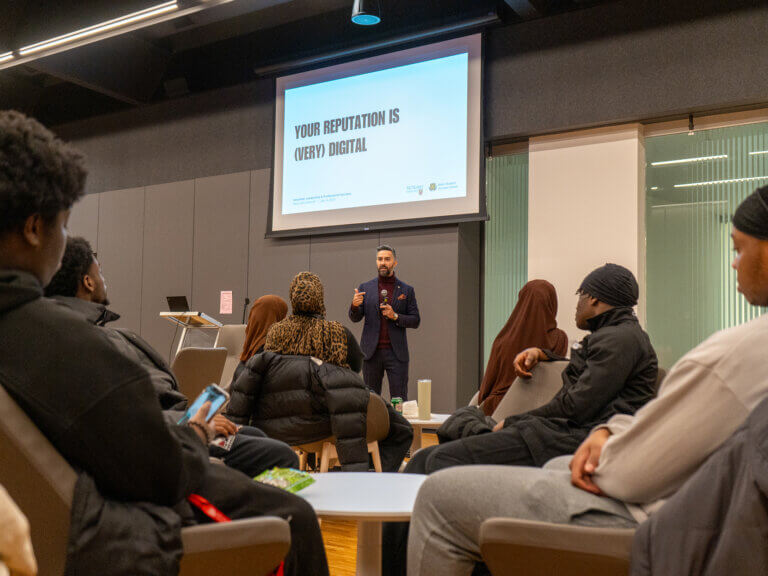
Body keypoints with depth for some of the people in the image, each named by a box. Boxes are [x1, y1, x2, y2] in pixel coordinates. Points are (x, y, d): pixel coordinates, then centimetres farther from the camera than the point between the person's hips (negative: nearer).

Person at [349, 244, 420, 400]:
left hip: (396, 353, -1)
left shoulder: (406, 290, 6)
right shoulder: (365, 287, 8)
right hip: (371, 352, 1)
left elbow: (416, 321, 5)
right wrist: (355, 305, -17)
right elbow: (355, 318, 6)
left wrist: (395, 316, -12)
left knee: (400, 400, -1)